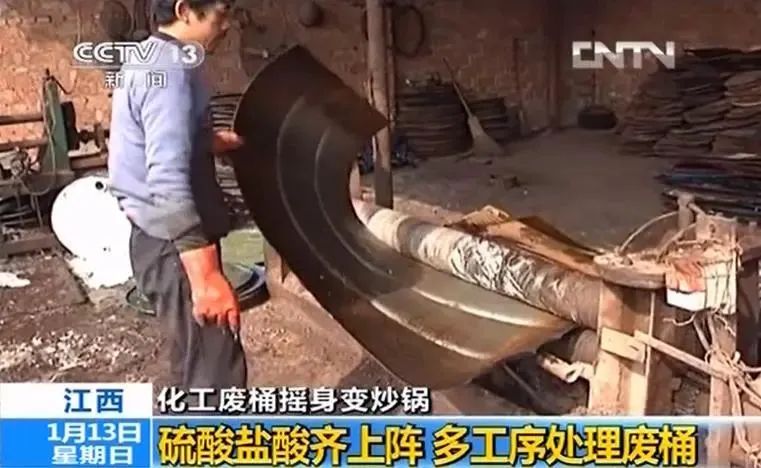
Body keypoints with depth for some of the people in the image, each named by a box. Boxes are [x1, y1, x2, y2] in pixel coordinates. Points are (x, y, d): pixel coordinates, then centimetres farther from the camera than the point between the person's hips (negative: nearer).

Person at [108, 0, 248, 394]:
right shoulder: (170, 70, -20)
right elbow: (168, 182, -30)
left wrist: (214, 141, 29)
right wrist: (206, 275, -32)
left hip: (163, 238, 11)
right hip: (176, 246, -11)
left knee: (197, 362, 22)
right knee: (216, 373, -5)